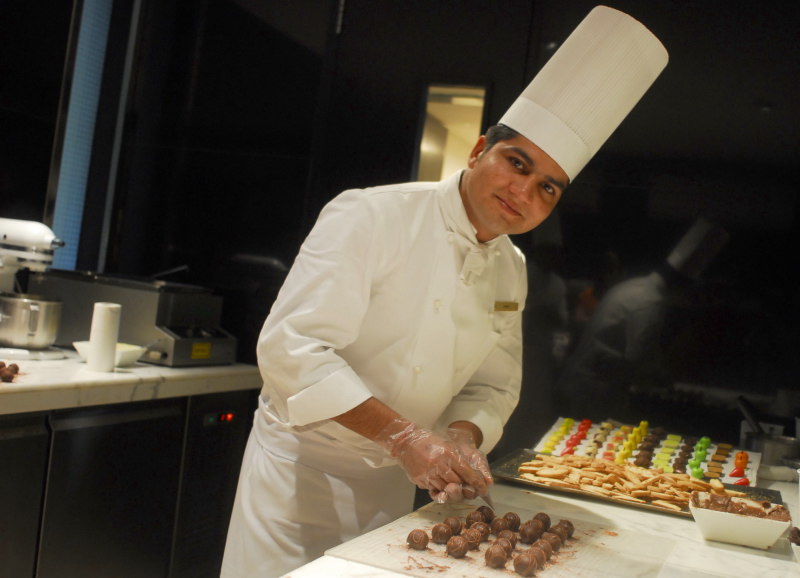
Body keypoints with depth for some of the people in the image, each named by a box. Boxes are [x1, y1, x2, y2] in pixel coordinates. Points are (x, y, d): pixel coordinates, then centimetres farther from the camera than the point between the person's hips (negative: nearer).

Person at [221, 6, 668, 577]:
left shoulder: (511, 271, 2)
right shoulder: (373, 216, -19)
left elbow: (492, 386, 8)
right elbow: (292, 346, -26)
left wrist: (462, 435, -14)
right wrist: (403, 435, -31)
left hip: (393, 483, 6)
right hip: (300, 469, -6)